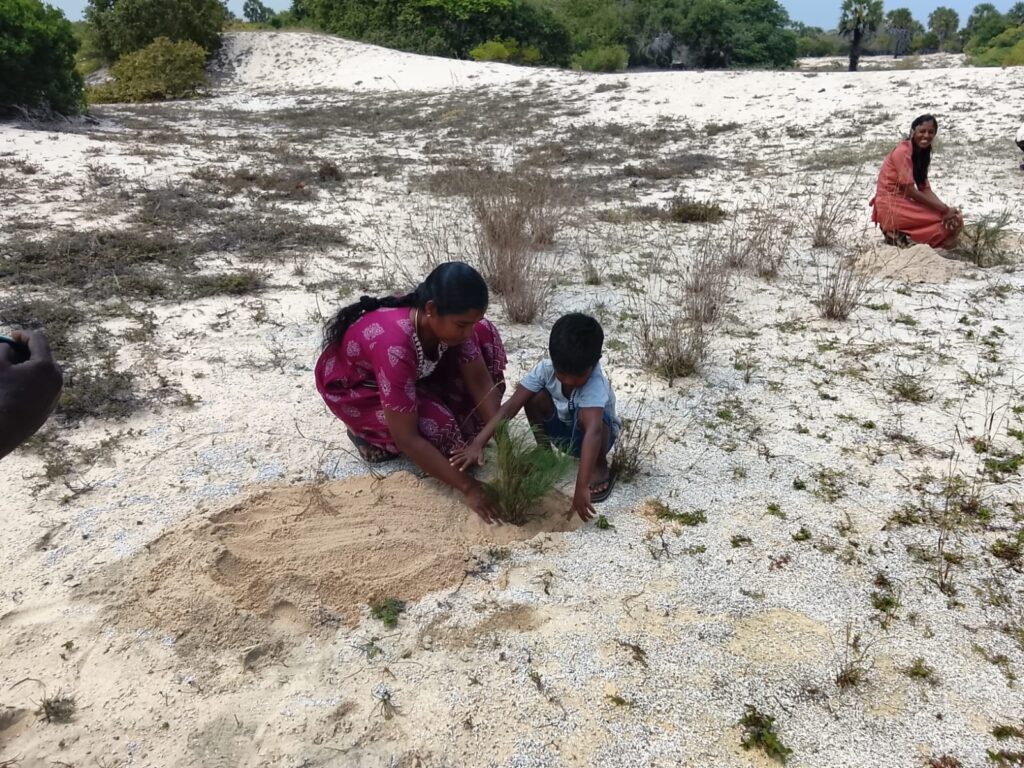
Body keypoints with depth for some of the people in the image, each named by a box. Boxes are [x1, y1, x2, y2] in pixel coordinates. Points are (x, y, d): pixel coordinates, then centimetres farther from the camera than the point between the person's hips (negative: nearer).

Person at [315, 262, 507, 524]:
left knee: (485, 335, -11)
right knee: (435, 426, -29)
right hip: (352, 385, -6)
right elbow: (406, 438, -39)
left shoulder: (450, 321, -25)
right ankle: (366, 431, 0)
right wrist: (467, 486, -37)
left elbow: (480, 380, -17)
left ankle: (465, 427, 1)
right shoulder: (395, 345, -44)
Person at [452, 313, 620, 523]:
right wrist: (478, 444, -41)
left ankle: (601, 467, -10)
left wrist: (581, 487, -63)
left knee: (585, 415, -38)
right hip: (561, 431, 4)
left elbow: (593, 431, -52)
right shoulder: (546, 369, -25)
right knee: (535, 396, -25)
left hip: (598, 435, -3)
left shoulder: (596, 384, -38)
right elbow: (511, 406, -30)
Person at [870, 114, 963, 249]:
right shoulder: (903, 151, -14)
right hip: (891, 207, -9)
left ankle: (899, 233, -1)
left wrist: (945, 207, -12)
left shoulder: (921, 154, 14)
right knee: (951, 221, -14)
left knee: (954, 217, -1)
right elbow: (910, 191, -18)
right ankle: (898, 235, -8)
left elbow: (925, 189, 7)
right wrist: (944, 209, -17)